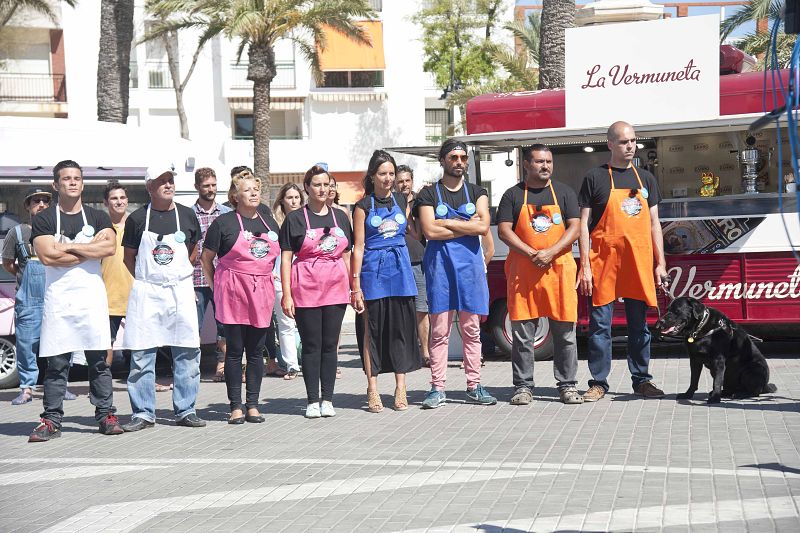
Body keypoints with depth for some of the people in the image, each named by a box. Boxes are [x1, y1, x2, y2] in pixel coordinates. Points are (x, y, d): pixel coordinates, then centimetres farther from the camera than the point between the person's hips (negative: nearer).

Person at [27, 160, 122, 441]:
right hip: (58, 298, -1)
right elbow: (47, 256, -11)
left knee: (99, 360, 3)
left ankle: (106, 415, 8)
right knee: (56, 362, -1)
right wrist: (91, 250, -6)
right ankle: (51, 421, 3)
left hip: (92, 295, 2)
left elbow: (109, 247, -8)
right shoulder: (44, 219, 4)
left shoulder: (97, 217, 11)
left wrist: (69, 247, -11)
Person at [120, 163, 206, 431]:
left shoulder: (187, 215, 6)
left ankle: (185, 411, 12)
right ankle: (143, 413, 7)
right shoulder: (137, 218, 1)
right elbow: (129, 257, 10)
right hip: (146, 294, -1)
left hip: (181, 291, 2)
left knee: (187, 353, 3)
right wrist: (146, 279, 2)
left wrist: (177, 275, 11)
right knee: (142, 355, -1)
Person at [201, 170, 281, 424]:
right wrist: (217, 287, 1)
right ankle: (236, 406, 5)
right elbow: (206, 258, 3)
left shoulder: (270, 223, 13)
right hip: (233, 293, -4)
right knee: (235, 350, -1)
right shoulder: (224, 222, -2)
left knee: (256, 351, 6)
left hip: (262, 293, 4)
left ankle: (252, 405, 13)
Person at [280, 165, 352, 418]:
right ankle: (312, 400, 8)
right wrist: (286, 295, -8)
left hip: (336, 288, 3)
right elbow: (285, 259, -2)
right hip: (306, 289, -3)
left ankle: (327, 399, 12)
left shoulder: (340, 217, 12)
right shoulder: (295, 219, 1)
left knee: (330, 344, 6)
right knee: (311, 345, 1)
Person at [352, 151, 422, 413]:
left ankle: (400, 388, 8)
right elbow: (358, 247, -3)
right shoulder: (364, 206, 0)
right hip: (373, 270, -3)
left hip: (400, 268, 3)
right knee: (373, 329, 0)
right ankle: (372, 389, 6)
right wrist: (356, 285, -8)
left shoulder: (402, 200, 10)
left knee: (402, 328, 2)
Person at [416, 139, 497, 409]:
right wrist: (467, 226, -6)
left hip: (470, 265, 2)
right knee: (439, 330, -2)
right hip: (439, 264, -2)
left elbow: (483, 226, -5)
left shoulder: (477, 193, 12)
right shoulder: (428, 194, 5)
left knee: (471, 330, 6)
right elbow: (430, 231, -8)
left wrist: (446, 222, -7)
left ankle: (474, 386, 11)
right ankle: (437, 389, 1)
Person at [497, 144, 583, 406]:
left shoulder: (564, 192, 10)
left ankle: (567, 385, 10)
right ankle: (523, 387, 8)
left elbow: (575, 228, 2)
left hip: (559, 268, 1)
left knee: (565, 331, 2)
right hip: (522, 271, 0)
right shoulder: (513, 195, 7)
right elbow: (504, 231, 0)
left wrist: (550, 253, -12)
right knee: (522, 333, 0)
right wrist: (531, 254, -13)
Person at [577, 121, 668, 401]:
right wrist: (584, 266, -9)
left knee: (639, 324, 9)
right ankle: (598, 383, 6)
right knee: (600, 324, -1)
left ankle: (641, 379, 18)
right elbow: (583, 223, -1)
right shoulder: (595, 178, 1)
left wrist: (660, 263, 7)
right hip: (603, 262, -3)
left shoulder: (645, 178, 14)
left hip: (639, 262, 4)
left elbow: (654, 223, 15)